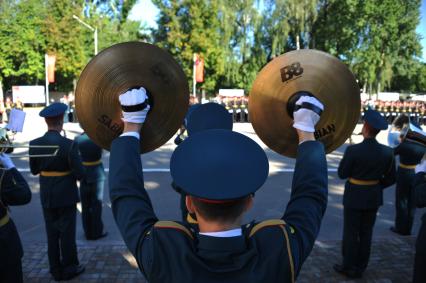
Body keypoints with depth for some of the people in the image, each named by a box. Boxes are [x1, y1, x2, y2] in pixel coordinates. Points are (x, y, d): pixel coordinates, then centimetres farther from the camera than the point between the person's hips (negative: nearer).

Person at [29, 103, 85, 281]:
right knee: (67, 233, 10)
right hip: (66, 196, -4)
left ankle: (56, 270, 29)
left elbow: (34, 171, 5)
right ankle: (69, 268, 24)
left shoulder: (34, 144, -8)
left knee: (52, 233, 16)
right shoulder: (68, 145, -21)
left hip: (46, 197, 4)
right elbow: (80, 173, -18)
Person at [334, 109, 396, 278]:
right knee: (366, 233, 17)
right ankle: (360, 268, 29)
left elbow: (342, 174, -11)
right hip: (374, 197, 5)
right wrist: (376, 186, 15)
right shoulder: (387, 152, -9)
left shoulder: (353, 150, -22)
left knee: (351, 233, 10)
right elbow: (391, 179, 0)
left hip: (354, 197, -4)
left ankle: (349, 267, 22)